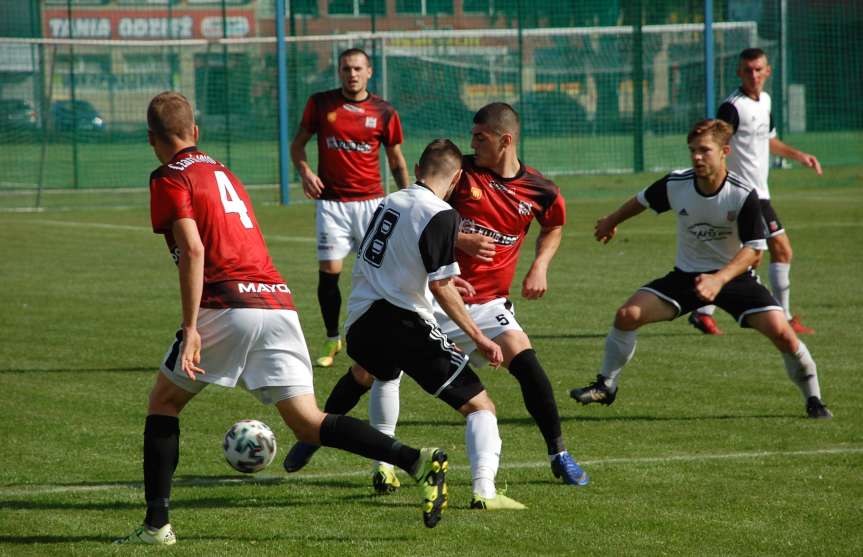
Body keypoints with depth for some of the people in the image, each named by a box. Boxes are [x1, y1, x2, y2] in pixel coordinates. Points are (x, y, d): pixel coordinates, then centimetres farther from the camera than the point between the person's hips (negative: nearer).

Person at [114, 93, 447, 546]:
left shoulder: (170, 179, 2)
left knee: (163, 402, 13)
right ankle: (418, 461, -17)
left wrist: (191, 330, -15)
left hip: (228, 303, -6)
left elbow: (193, 250, -11)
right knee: (308, 424, 1)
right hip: (278, 301, 6)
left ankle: (156, 524, 7)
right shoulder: (223, 173, 27)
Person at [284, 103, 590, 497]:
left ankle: (559, 455, -4)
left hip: (487, 302, 0)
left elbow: (554, 225, 19)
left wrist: (540, 266, 3)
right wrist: (461, 240, -21)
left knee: (525, 362, -19)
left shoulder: (540, 191, -4)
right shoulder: (460, 171, -9)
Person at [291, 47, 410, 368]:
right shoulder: (320, 103, 3)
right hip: (331, 202, 0)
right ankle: (332, 340, 12)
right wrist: (304, 171, -8)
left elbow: (397, 161, 9)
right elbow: (298, 143, 11)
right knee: (328, 270, -4)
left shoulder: (384, 112, 2)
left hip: (371, 200, 0)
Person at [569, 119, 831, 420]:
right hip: (687, 276, 2)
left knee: (782, 332, -19)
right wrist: (611, 222, 26)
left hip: (734, 275, -2)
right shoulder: (676, 184, -14)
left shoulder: (744, 194, -23)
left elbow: (753, 248, -21)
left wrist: (719, 280, -36)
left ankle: (813, 400, 5)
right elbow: (643, 200, 8)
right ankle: (606, 386, 5)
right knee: (627, 314, -16)